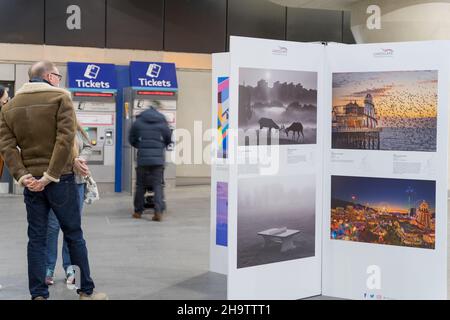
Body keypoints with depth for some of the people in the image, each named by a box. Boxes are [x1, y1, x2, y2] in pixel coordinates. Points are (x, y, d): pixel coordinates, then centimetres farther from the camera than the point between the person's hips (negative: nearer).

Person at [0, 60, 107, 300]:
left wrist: (22, 176, -7)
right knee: (74, 235, 7)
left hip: (31, 181, 4)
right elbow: (65, 140, -16)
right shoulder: (60, 97, -5)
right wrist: (51, 176, -14)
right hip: (60, 178, -4)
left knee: (36, 239, 9)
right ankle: (86, 291, 16)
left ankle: (38, 295, 10)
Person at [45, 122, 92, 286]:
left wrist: (82, 159, -8)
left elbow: (88, 146, 12)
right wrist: (73, 161, -23)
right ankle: (49, 269, 13)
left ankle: (69, 267, 21)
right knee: (53, 226, 0)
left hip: (77, 181, 5)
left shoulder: (75, 127, 7)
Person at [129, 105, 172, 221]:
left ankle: (138, 211, 16)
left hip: (143, 158, 0)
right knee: (157, 185, 3)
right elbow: (169, 140, 14)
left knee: (140, 185, 10)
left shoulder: (138, 122, 4)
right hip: (158, 159, 0)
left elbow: (132, 140, 10)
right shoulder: (163, 123, 5)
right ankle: (158, 211, -9)